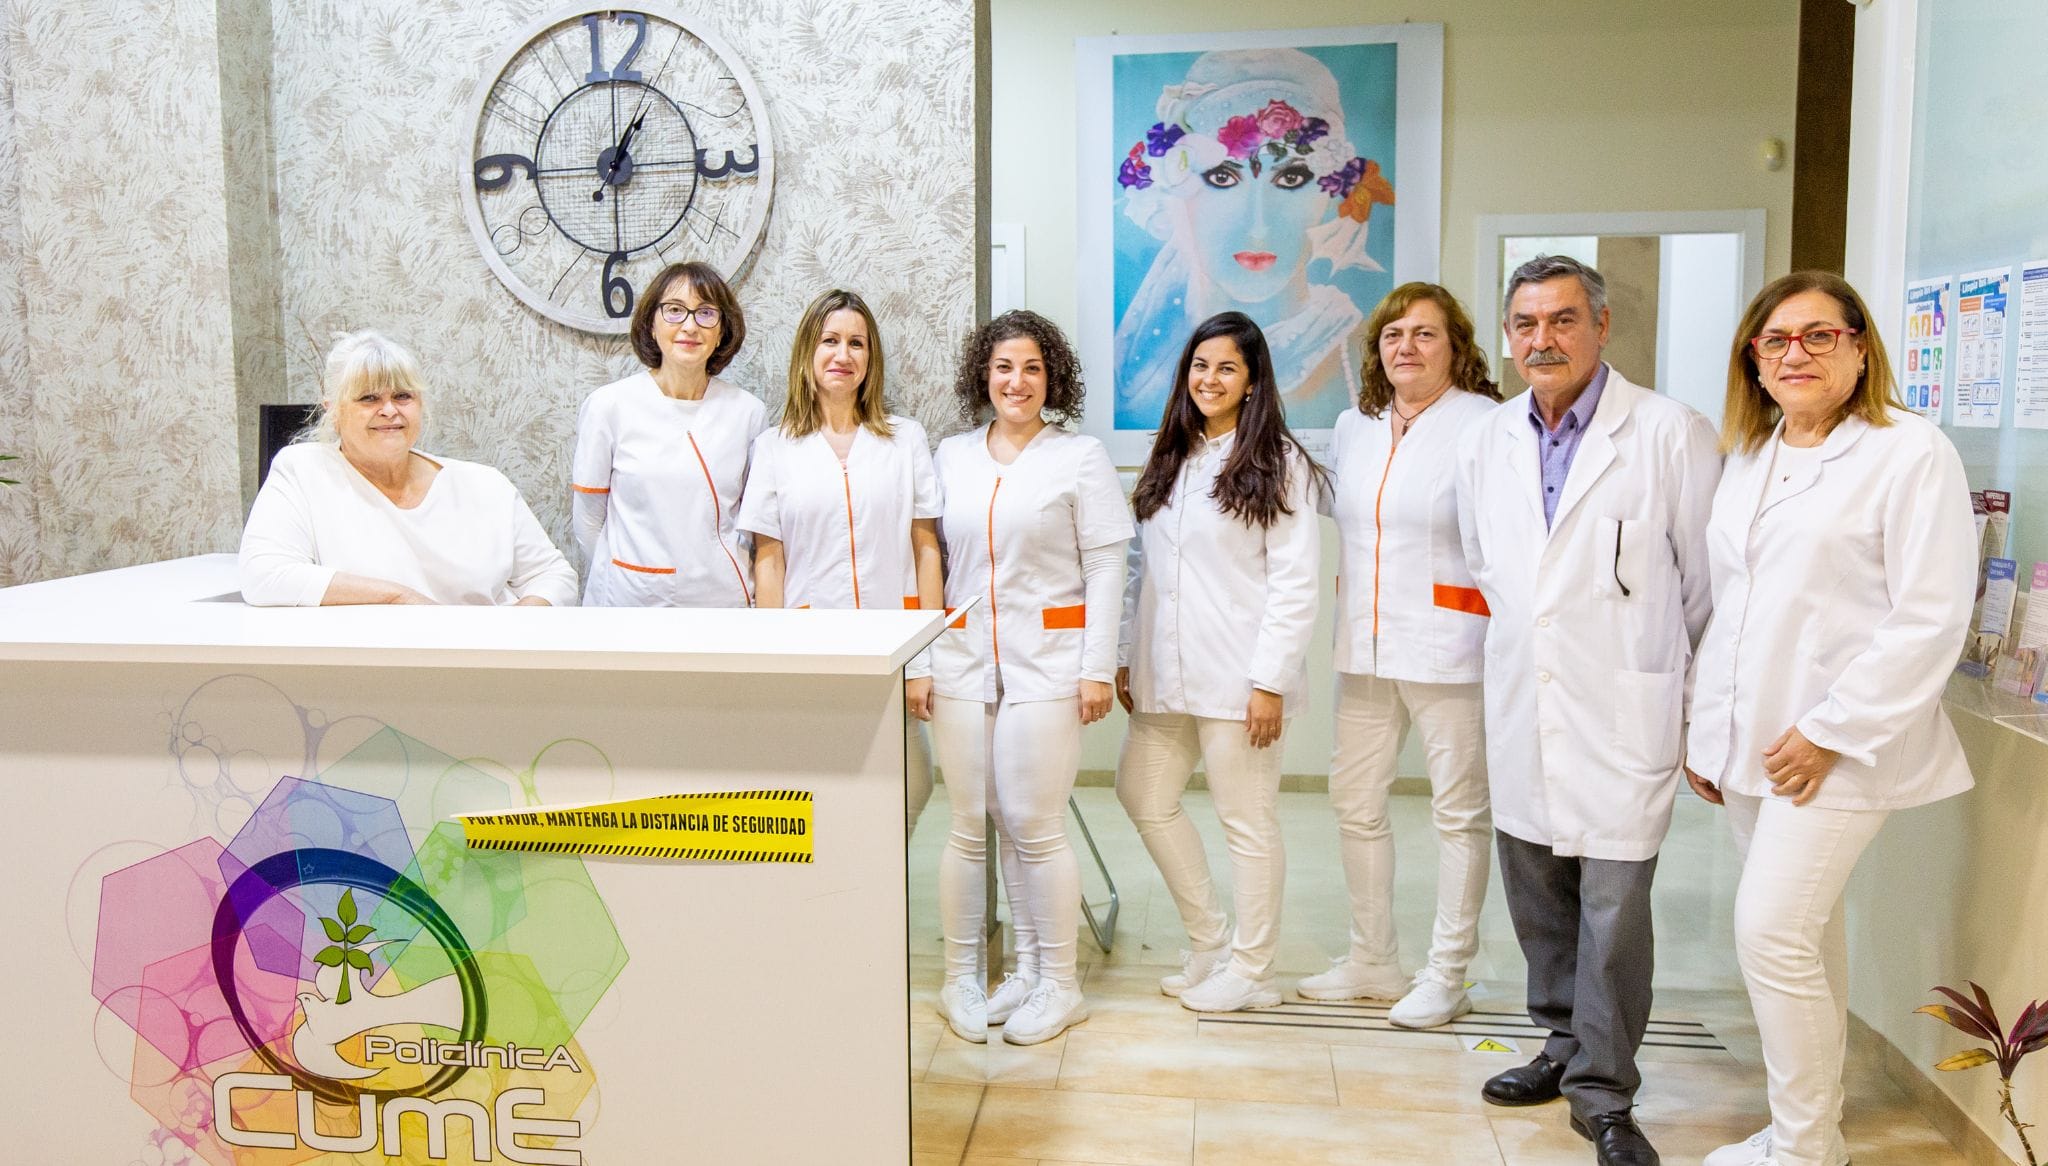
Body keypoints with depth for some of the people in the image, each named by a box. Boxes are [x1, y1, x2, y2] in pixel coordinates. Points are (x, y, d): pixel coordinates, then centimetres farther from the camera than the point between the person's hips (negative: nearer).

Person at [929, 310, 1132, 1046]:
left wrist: (1098, 668, -7)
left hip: (1046, 661, -4)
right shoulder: (951, 456, 13)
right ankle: (1027, 970, 22)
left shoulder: (1080, 457, 2)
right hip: (963, 661, 4)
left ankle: (1059, 985, 12)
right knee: (976, 824, 6)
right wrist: (920, 655, 8)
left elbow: (1104, 567, -1)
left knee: (1033, 824, -4)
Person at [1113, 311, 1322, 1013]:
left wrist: (1270, 681, -16)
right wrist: (1126, 657, 8)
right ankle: (1209, 941, 29)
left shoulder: (1279, 465, -5)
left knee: (1246, 822, 3)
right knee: (1145, 797, 14)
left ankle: (1250, 970, 20)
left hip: (1238, 677, -7)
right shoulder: (1168, 461, 15)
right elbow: (1140, 568, 12)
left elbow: (1295, 582, -11)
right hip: (1166, 674, 7)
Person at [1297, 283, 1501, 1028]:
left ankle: (1446, 976, 19)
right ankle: (1373, 960, 28)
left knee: (1459, 810, 5)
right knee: (1354, 798, 12)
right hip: (1366, 645, 7)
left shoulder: (1485, 426, -10)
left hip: (1448, 645, -7)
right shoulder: (1354, 427, 12)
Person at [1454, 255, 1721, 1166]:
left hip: (1622, 717, -5)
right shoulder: (1487, 442, 8)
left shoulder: (1670, 435, -7)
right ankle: (1567, 1045, 35)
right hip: (1519, 716, 5)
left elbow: (1709, 581, -1)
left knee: (1613, 910, -1)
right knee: (1537, 901, 15)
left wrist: (1685, 684, 5)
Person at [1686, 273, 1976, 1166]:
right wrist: (1705, 728, 13)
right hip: (1749, 741, 6)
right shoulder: (1748, 459, 14)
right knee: (1804, 932, 13)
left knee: (1772, 932, -10)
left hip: (1833, 747, -6)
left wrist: (1830, 731, -15)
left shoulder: (1910, 453, -7)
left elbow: (1930, 617, -13)